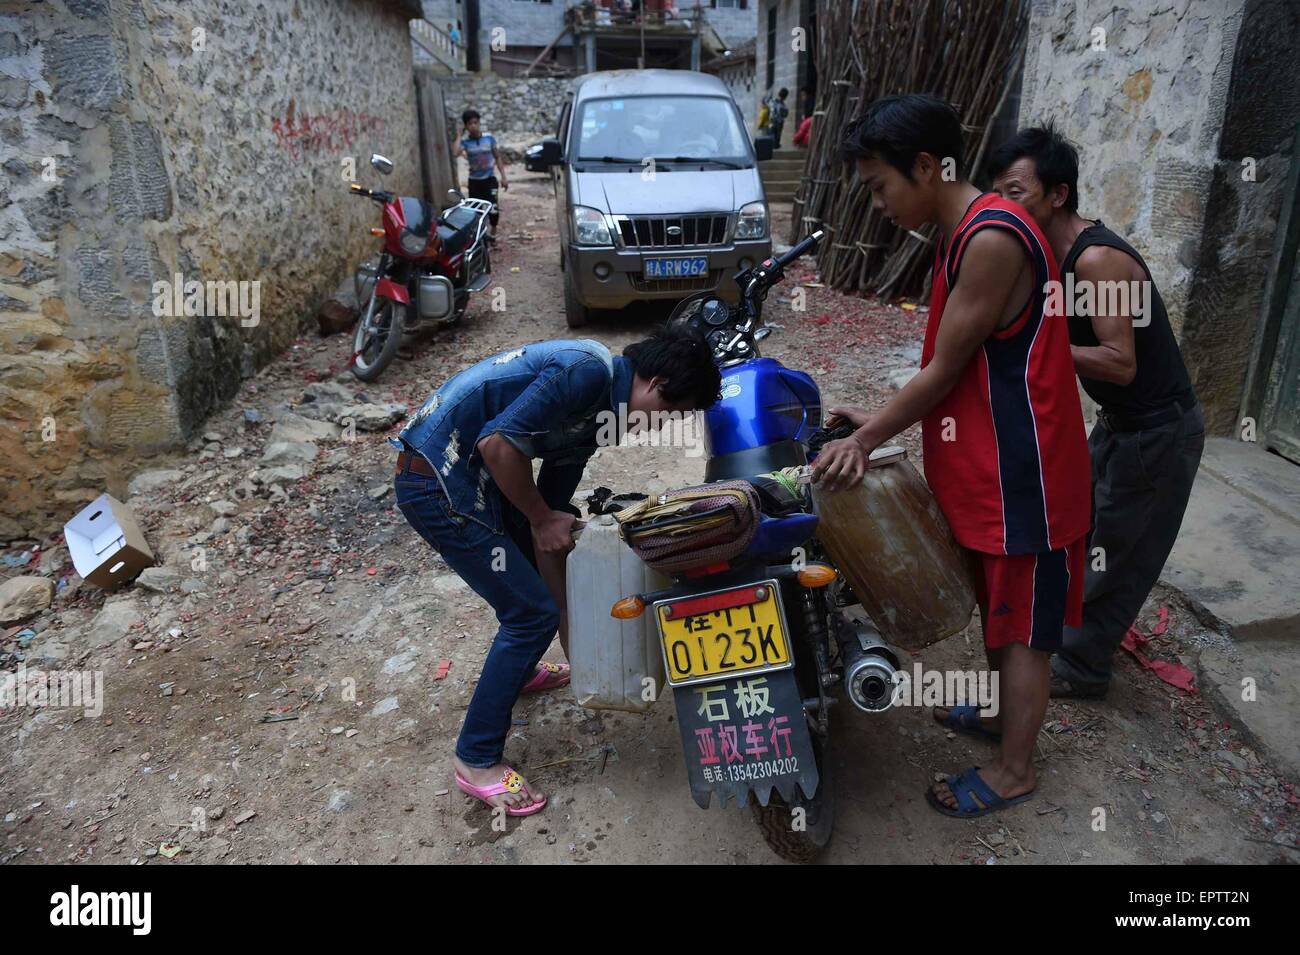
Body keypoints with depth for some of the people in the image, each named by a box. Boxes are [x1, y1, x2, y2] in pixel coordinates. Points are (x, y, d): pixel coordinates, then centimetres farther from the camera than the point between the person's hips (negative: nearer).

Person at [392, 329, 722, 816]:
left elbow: (550, 512, 14)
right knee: (531, 611, -4)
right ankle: (477, 760, 11)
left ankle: (517, 669, 50)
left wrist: (568, 626, 15)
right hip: (435, 480, -10)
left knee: (540, 558, 27)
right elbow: (497, 443, -27)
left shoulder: (596, 414, 11)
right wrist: (544, 519, -11)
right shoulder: (590, 371, -18)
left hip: (468, 473, 10)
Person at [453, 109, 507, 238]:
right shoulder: (465, 141, -4)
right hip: (474, 181, 1)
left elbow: (497, 157, 6)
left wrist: (503, 177, 1)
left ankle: (493, 232, 13)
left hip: (489, 179, -1)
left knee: (493, 208, -11)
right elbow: (455, 153, -23)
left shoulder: (489, 138, -2)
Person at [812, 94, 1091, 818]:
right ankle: (1007, 714, 45)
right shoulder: (966, 235, 9)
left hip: (1021, 469, -9)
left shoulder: (992, 239, -23)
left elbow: (945, 370, -20)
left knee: (1023, 620, 7)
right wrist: (879, 422, 7)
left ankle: (1015, 769, 24)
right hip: (988, 463, 9)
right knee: (998, 604, 24)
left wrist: (864, 440, -11)